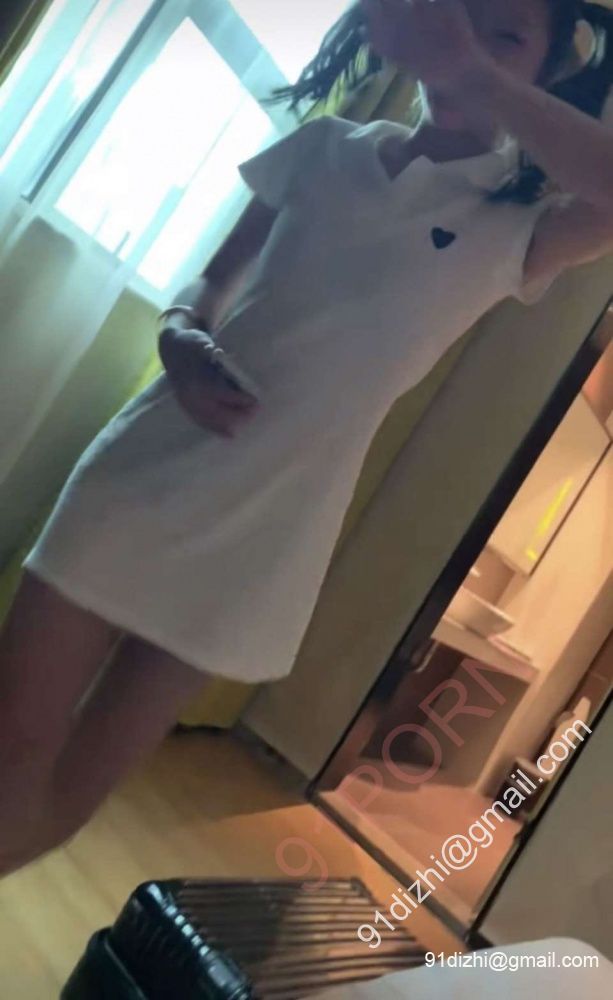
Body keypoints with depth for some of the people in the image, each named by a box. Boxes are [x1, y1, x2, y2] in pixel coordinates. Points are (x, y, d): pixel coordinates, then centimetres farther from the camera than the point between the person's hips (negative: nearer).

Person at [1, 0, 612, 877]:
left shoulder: (520, 222, 1)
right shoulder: (325, 149, 9)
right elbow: (207, 285, 13)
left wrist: (480, 79, -20)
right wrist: (183, 340, -8)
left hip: (264, 535, -1)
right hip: (145, 470, 2)